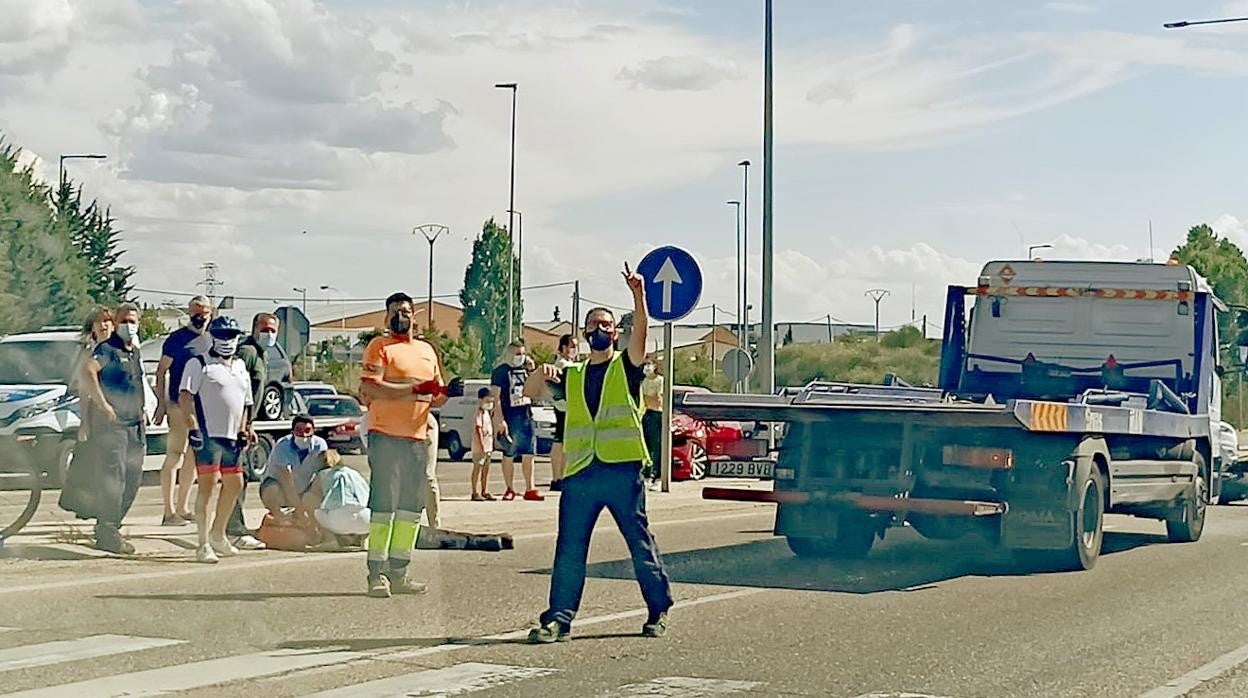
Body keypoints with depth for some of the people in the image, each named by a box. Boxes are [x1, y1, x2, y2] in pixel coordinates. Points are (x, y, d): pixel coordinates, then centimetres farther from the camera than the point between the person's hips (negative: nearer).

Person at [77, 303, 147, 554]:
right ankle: (107, 533, -9)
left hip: (134, 423, 9)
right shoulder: (107, 348, -8)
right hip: (111, 422, -9)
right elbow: (90, 371, -25)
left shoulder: (135, 352, 19)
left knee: (133, 477, 10)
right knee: (113, 477, -11)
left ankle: (109, 526, 20)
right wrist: (103, 405, -27)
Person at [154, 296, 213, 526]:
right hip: (179, 405, -7)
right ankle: (169, 512, -7)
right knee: (174, 457, -7)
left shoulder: (209, 341, 15)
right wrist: (161, 403, -14)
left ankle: (182, 508, 21)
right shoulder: (177, 339, -6)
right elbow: (161, 371, -7)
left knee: (192, 459, 12)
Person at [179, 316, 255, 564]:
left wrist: (244, 430, 17)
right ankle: (204, 545, -8)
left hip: (232, 437, 8)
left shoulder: (240, 367, 21)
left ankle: (218, 534, 29)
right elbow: (185, 397, -9)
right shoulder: (199, 364, -1)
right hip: (208, 435, -8)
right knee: (207, 485, -9)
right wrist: (192, 427, -18)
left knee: (234, 483, 12)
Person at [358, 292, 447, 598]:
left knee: (411, 509, 8)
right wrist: (415, 389, -20)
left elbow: (436, 395, 25)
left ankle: (398, 573, 14)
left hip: (418, 437, 7)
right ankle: (377, 575, -8)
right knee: (383, 506, -8)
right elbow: (372, 388, -15)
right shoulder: (379, 346, -1)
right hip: (386, 435, -7)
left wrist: (442, 394, 0)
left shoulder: (427, 350, 19)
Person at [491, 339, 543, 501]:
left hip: (527, 417, 5)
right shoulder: (500, 371, -4)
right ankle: (510, 490, 9)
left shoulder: (525, 369, 12)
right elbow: (496, 397, -8)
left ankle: (530, 489, 9)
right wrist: (500, 420, -17)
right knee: (509, 456, 1)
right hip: (510, 419, -5)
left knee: (529, 454, 4)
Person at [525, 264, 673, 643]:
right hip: (580, 471, 3)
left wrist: (638, 295, -26)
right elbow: (530, 392, 13)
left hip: (622, 469, -3)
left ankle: (659, 611, 13)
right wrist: (542, 373, -9)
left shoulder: (626, 366, 8)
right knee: (569, 549, -1)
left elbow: (640, 332, -10)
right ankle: (559, 618, 1)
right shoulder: (572, 375, 19)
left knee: (640, 542, 2)